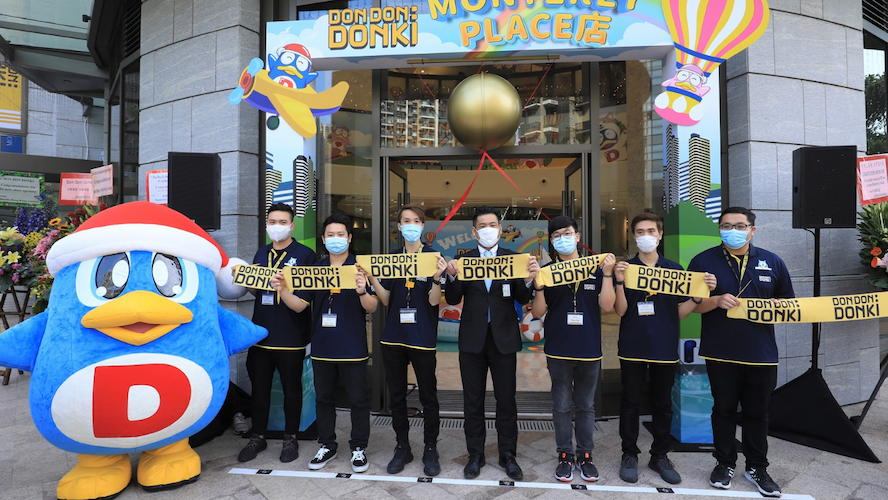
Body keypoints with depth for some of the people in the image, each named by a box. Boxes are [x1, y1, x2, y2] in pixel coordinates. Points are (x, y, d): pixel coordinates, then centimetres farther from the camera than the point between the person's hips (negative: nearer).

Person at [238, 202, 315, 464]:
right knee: (259, 386, 13)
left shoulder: (304, 253, -3)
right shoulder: (261, 254, 14)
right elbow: (255, 291, 20)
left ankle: (290, 438, 23)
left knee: (291, 387, 8)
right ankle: (258, 437, 28)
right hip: (261, 331, 5)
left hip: (290, 335, -5)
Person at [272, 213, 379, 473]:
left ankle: (358, 447, 23)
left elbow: (372, 307, -10)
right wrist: (282, 289, -14)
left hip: (353, 347, -3)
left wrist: (362, 291, -31)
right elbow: (299, 305, 4)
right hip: (322, 346, 4)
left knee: (358, 399, 7)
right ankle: (327, 445, 33)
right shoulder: (314, 269, 6)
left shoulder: (361, 267, -4)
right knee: (323, 398, 16)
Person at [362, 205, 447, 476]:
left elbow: (434, 301, -10)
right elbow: (386, 300, 6)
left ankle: (430, 450, 24)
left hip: (423, 338, -3)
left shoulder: (433, 256, -4)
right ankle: (402, 448, 29)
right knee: (396, 395, 13)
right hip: (393, 337, 4)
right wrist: (372, 278, -9)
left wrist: (437, 278, -28)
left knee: (428, 397, 6)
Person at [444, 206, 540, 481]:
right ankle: (475, 455, 27)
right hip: (473, 338, 1)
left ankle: (507, 455, 26)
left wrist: (529, 279, -22)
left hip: (504, 337, 0)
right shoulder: (463, 260, 2)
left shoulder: (513, 258, 2)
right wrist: (453, 276, -22)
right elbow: (453, 299, -3)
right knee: (473, 400, 11)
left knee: (506, 400, 9)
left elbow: (522, 299, -3)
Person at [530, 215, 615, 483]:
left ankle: (585, 455, 27)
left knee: (586, 405, 13)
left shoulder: (596, 268, 2)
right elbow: (538, 312, -3)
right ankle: (565, 455, 22)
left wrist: (607, 273, -14)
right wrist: (538, 284, -18)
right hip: (559, 350, -1)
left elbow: (607, 305, -6)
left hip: (590, 350, 1)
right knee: (561, 406, 8)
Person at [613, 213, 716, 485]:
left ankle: (660, 456, 27)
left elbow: (680, 312, 4)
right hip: (632, 347, -1)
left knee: (663, 404, 12)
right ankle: (629, 455, 20)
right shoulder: (624, 268, 0)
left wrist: (700, 296, -13)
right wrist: (619, 282, -21)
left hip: (665, 348, 2)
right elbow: (620, 310, -6)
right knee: (630, 402, 6)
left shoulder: (675, 269, 5)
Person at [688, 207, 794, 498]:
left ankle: (757, 467, 30)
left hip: (761, 353, 2)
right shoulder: (703, 261, -2)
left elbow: (789, 302, 13)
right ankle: (725, 463, 28)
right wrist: (717, 301, -19)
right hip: (720, 352, -1)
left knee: (757, 413, 13)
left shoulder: (772, 263, 5)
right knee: (724, 409, 11)